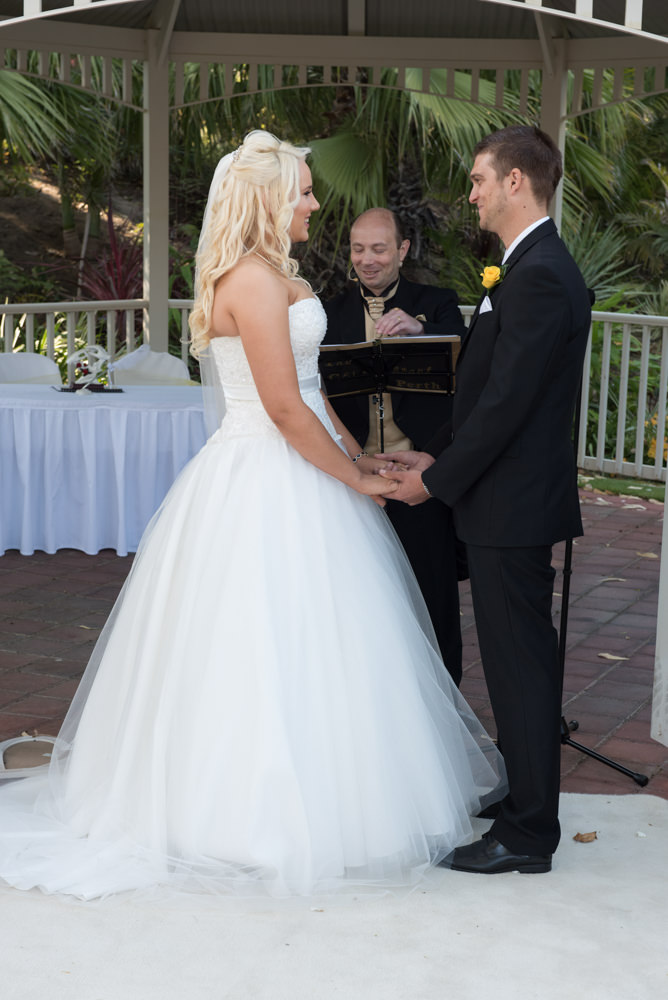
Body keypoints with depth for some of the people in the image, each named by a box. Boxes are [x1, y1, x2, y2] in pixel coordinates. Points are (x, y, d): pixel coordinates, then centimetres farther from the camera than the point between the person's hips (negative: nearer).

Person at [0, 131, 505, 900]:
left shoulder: (269, 276, 15)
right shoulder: (256, 280, -17)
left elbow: (306, 388, 17)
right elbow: (284, 406, -21)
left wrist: (362, 458, 13)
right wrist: (357, 481, -11)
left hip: (282, 473, 10)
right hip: (268, 486, -10)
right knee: (274, 650, -2)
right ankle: (273, 818, 9)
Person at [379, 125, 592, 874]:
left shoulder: (539, 277, -20)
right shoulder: (531, 268, 13)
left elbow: (506, 401, -22)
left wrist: (438, 479, -14)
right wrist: (437, 453, 10)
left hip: (513, 504, -10)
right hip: (511, 501, 10)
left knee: (519, 663, -2)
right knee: (519, 658, 19)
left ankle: (528, 834, 8)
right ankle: (523, 792, 33)